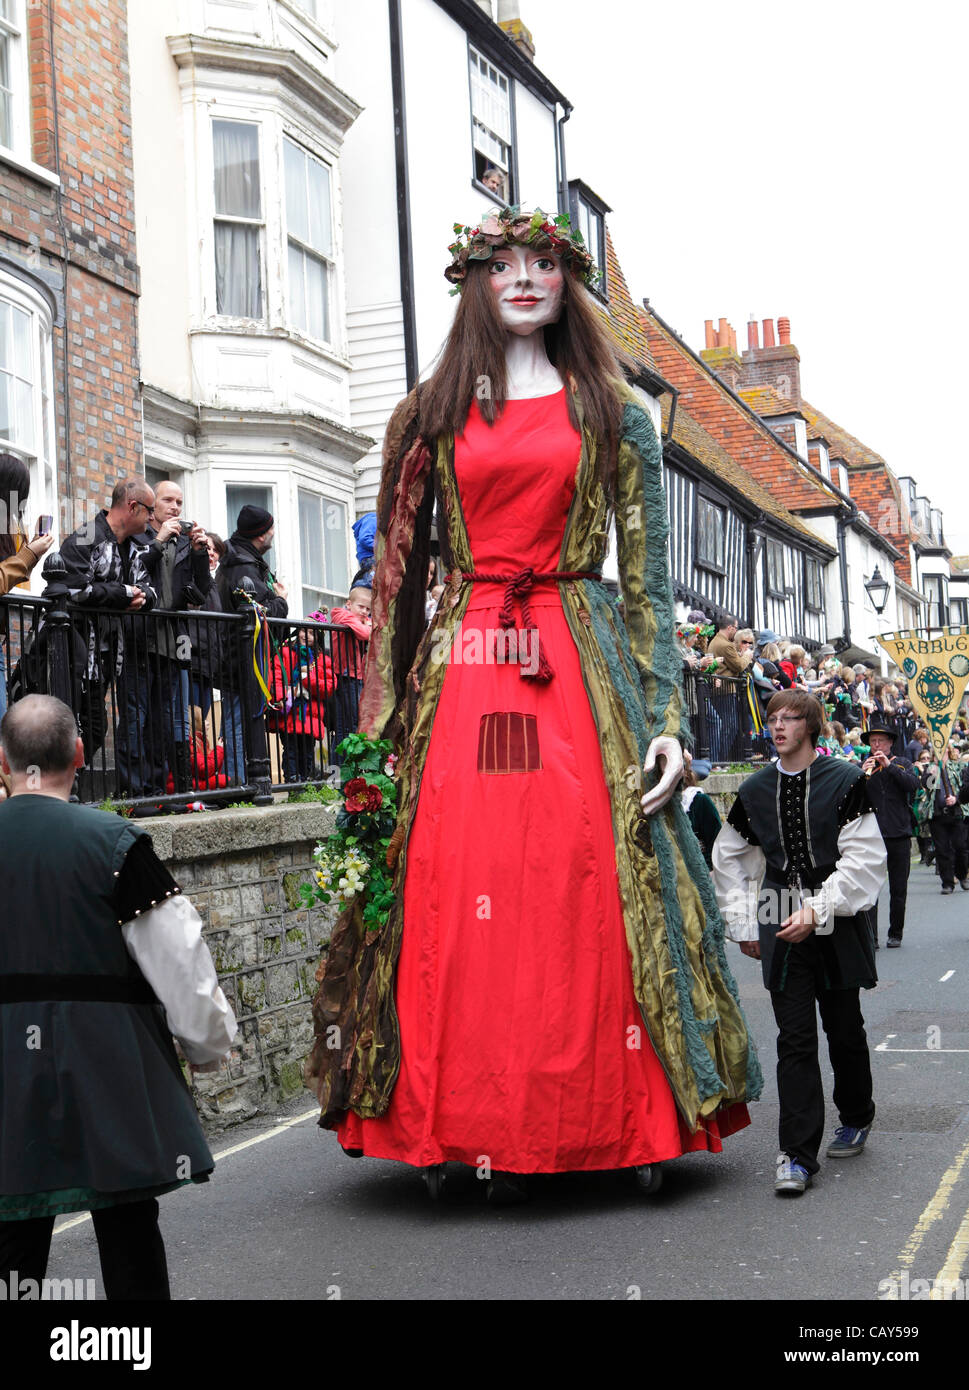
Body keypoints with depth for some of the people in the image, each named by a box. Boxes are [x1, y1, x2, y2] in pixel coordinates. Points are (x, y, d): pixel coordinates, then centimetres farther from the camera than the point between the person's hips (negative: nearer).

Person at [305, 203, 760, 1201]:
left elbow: (647, 577, 5)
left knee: (591, 893, -5)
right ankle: (479, 1134, 6)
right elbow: (399, 574, 10)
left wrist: (666, 718, -3)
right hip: (462, 667, 1)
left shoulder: (610, 412, 10)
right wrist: (382, 716, 4)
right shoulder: (433, 413, 12)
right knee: (460, 901, -4)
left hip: (582, 667, -1)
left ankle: (630, 1121, 6)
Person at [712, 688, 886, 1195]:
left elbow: (864, 859, -9)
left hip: (838, 925, -2)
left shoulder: (845, 781, -5)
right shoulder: (755, 791, 7)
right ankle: (798, 1153, -2)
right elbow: (730, 861, 17)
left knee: (844, 1029, 10)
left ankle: (856, 1116, 36)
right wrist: (742, 925, 12)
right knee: (794, 1039, -3)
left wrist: (817, 910, -17)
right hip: (782, 928, 2)